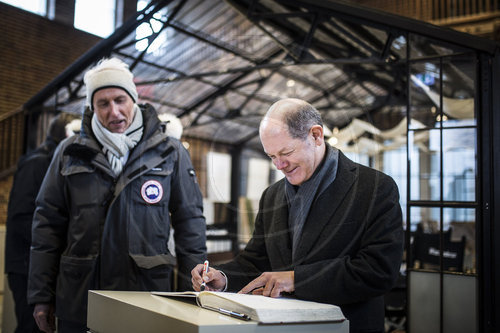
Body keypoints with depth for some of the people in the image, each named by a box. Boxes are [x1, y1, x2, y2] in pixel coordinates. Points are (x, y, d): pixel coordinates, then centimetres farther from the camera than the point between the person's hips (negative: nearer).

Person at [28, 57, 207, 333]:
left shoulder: (170, 153, 3)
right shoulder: (70, 153, 7)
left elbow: (190, 225, 3)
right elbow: (48, 224, 8)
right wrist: (41, 296, 5)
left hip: (148, 301, -1)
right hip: (78, 303, 2)